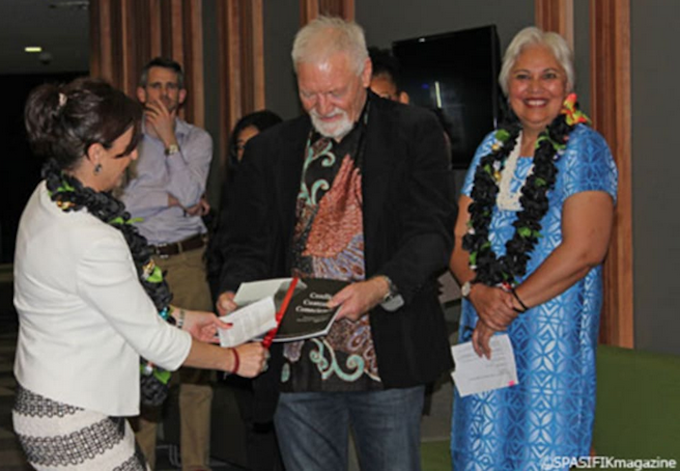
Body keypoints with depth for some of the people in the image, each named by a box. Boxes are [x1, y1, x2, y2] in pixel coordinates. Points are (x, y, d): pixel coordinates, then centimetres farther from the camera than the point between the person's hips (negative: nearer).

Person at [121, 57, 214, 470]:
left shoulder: (197, 140, 9)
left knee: (195, 361, -1)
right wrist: (173, 199, -7)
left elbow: (190, 194, -7)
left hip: (186, 260, 0)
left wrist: (170, 141, -4)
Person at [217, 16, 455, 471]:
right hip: (298, 362, 3)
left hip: (387, 359, -2)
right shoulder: (269, 151, 10)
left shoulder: (414, 131, 1)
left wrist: (381, 288, -25)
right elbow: (248, 244, 12)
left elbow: (433, 230, -7)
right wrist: (235, 293, -11)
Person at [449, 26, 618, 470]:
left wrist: (512, 302, -15)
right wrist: (477, 291, -10)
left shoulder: (584, 148, -4)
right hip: (484, 331, 6)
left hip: (553, 331, -5)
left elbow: (584, 250, -15)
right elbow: (460, 239, 10)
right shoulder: (492, 150, 14)